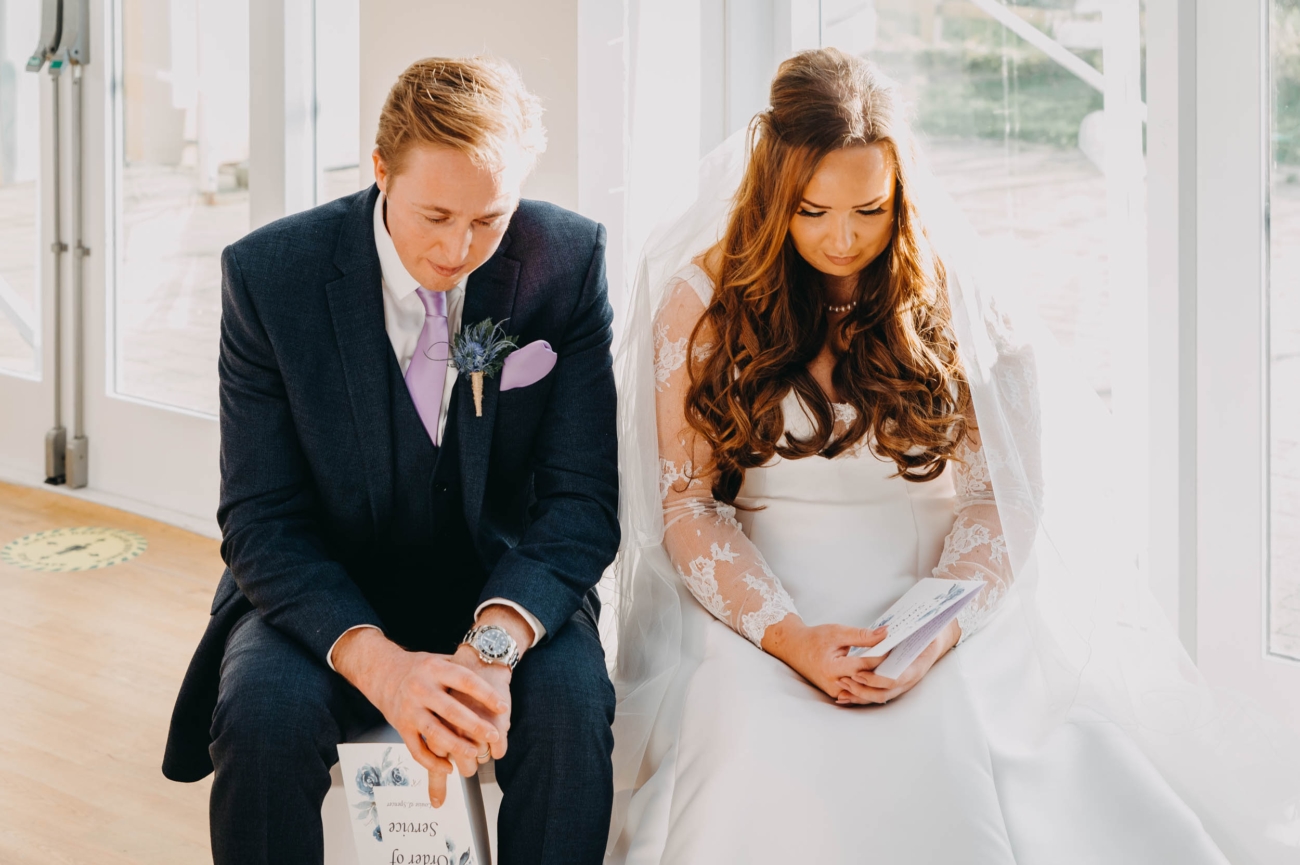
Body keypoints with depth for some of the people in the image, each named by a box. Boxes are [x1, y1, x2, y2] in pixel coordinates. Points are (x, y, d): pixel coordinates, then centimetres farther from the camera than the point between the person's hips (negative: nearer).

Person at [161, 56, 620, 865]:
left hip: (503, 591, 1)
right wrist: (378, 662, -31)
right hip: (327, 596, 0)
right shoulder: (268, 273, -14)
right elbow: (262, 521, -13)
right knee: (264, 710, -31)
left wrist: (497, 640, -31)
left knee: (570, 702, -31)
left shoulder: (569, 260, -12)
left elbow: (582, 497, -11)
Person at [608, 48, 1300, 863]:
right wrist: (791, 638, -14)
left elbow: (1000, 497, 5)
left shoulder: (952, 299, 5)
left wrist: (934, 632, -14)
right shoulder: (703, 299, 4)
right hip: (765, 613, 0)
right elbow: (686, 503, 2)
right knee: (774, 768, -32)